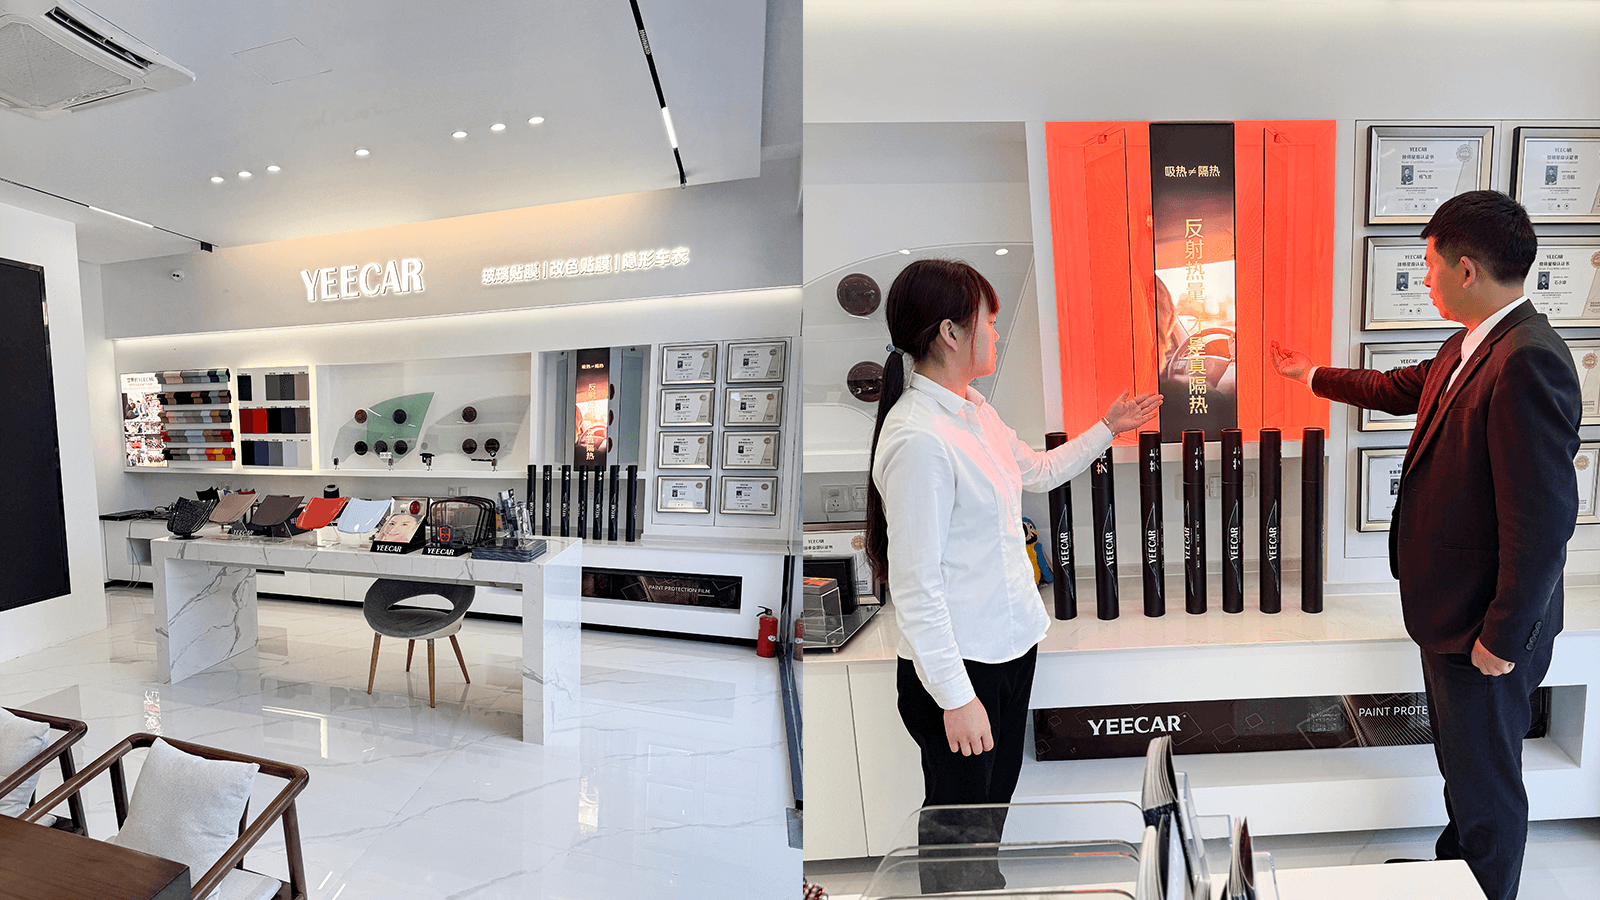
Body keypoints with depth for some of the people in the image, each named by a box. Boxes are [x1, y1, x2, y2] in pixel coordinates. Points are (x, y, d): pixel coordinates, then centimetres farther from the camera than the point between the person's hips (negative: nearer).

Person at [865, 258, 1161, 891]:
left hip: (1009, 643, 9)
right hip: (959, 665, -9)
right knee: (957, 834, 13)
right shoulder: (917, 438, -25)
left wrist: (1106, 429, 25)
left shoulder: (973, 410, 5)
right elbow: (915, 585, -23)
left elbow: (1039, 471, 24)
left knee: (993, 810, 26)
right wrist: (955, 697, -20)